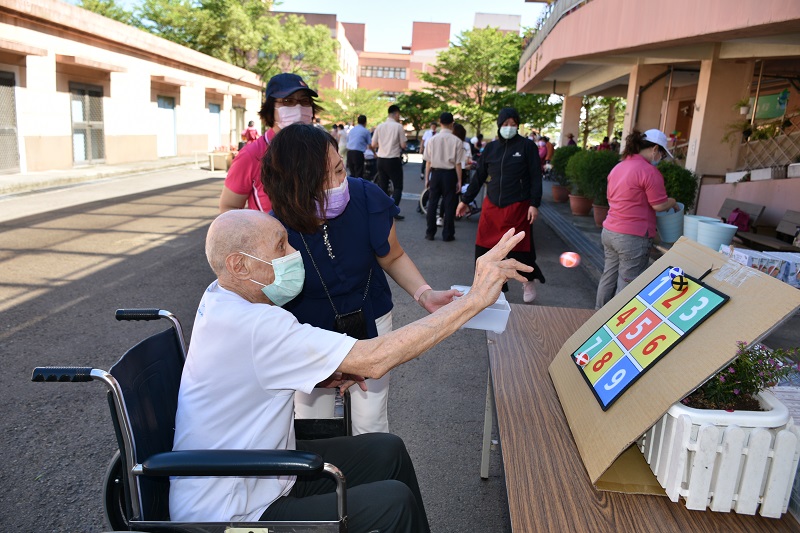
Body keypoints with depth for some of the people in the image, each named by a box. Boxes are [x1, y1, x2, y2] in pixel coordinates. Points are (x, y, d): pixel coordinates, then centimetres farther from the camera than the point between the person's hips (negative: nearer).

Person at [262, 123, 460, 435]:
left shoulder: (366, 198, -21)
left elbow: (393, 258, -2)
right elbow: (274, 303, -13)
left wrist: (424, 294, -19)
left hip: (370, 323, 1)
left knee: (371, 426, 10)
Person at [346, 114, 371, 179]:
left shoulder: (351, 130, 17)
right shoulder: (366, 131, 2)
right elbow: (370, 145, 7)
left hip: (349, 152, 6)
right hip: (358, 153, -6)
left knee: (352, 174, 12)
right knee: (359, 174, -3)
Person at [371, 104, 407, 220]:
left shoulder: (379, 126, 3)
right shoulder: (398, 126, -9)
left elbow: (373, 144, 4)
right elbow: (403, 145, -8)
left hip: (381, 159, 5)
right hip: (393, 160, -5)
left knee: (382, 186, 13)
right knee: (398, 187, 3)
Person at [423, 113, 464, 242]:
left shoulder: (432, 139, -2)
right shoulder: (457, 141, -9)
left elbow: (428, 161, 0)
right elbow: (457, 163, -7)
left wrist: (427, 178, 8)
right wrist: (459, 181, 0)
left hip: (435, 173, 2)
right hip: (449, 174, -2)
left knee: (432, 203, 10)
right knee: (449, 204, 5)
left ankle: (430, 232, 15)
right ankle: (447, 234, 10)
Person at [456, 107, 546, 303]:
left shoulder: (527, 146, -3)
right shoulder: (490, 147, 8)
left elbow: (536, 177, -4)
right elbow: (479, 176, 14)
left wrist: (535, 204, -12)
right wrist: (465, 200, 14)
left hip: (517, 207, -4)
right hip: (491, 206, 4)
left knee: (519, 247, 3)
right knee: (484, 248, 4)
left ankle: (528, 281, 29)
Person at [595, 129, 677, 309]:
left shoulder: (618, 167, 11)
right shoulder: (649, 171, -14)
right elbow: (659, 205, -11)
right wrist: (672, 202, 9)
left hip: (609, 232, 8)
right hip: (632, 238, -8)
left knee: (608, 277, 17)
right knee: (626, 286, 2)